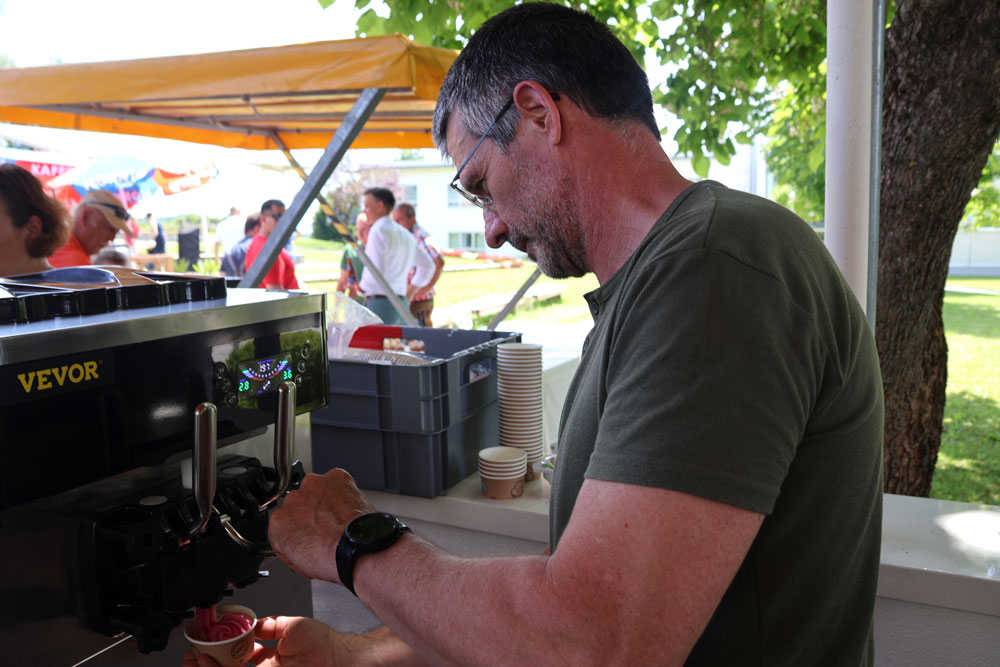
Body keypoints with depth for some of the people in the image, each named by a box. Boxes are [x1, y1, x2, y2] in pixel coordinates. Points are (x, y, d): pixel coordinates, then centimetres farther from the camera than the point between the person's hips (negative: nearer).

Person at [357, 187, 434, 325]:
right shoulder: (404, 234, 18)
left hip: (379, 302, -9)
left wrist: (362, 286, -1)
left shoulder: (378, 231, -9)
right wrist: (409, 293, 27)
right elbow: (428, 266, 27)